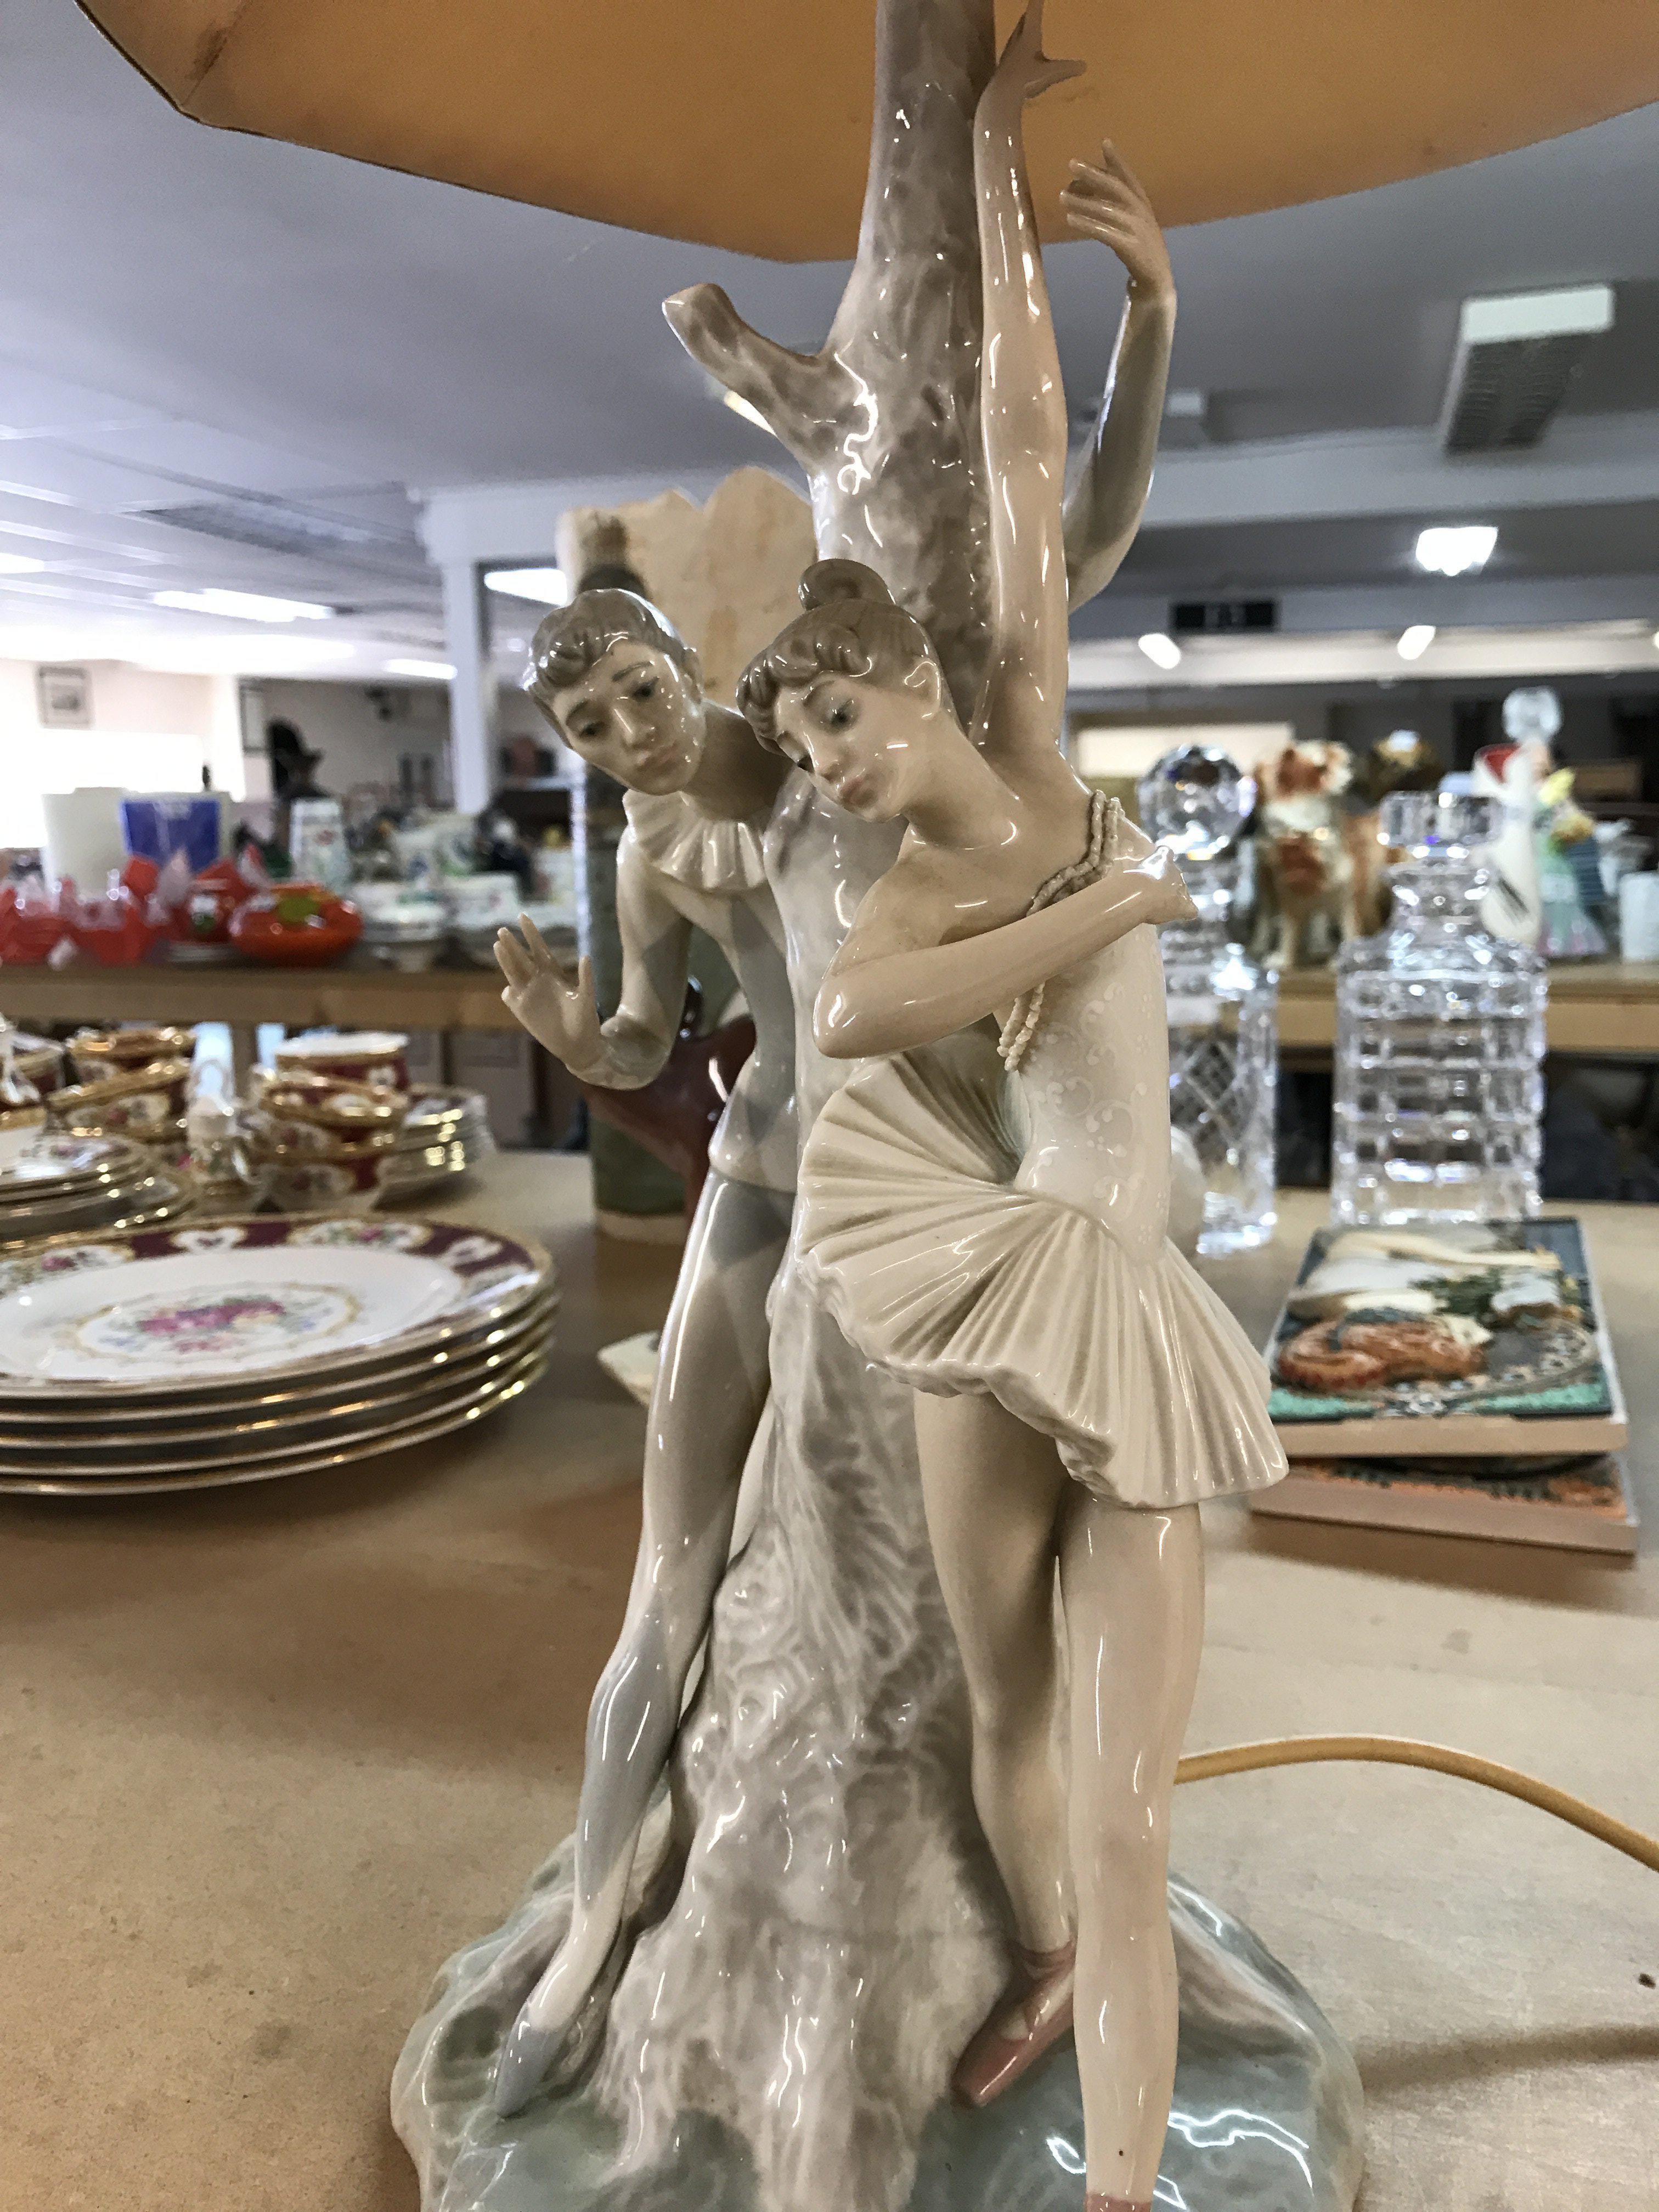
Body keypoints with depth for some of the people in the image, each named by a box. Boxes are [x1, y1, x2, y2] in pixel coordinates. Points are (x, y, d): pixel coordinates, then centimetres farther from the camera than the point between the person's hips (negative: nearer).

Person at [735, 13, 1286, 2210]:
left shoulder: (1037, 738, 1)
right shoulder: (890, 909, -2)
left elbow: (1024, 451, 3)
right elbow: (842, 1015, -28)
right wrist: (1104, 906, -20)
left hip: (1126, 1322, 0)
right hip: (994, 1318, 1)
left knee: (1127, 1813, 1)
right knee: (1007, 1717, 19)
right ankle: (1044, 1960, 47)